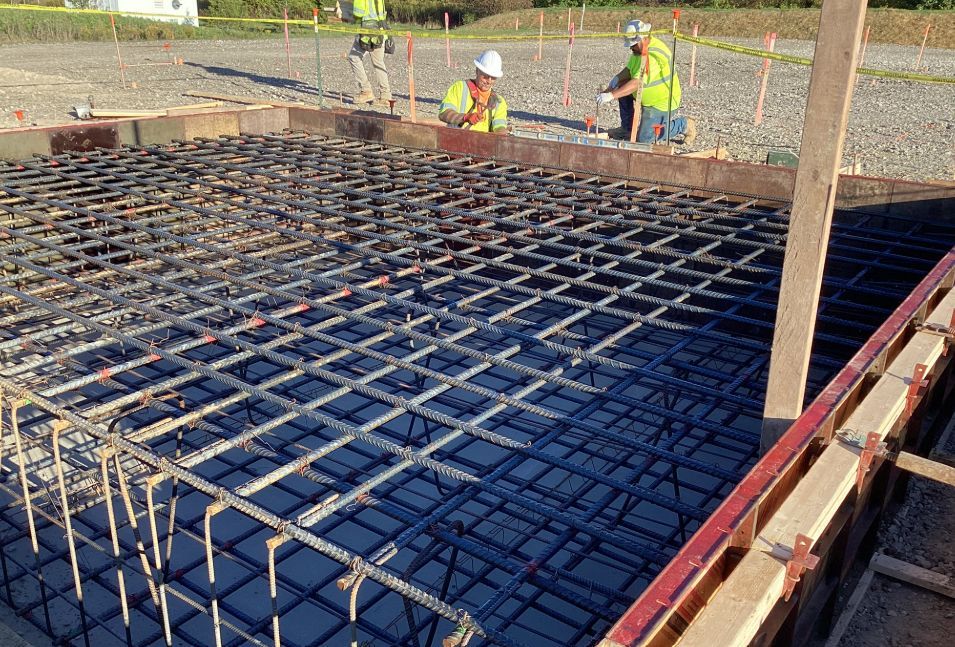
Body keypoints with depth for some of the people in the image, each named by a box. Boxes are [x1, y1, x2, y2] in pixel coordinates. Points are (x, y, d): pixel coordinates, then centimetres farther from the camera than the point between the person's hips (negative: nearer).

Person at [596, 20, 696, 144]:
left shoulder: (654, 54, -31)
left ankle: (684, 125, 9)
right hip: (647, 96, 9)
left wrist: (611, 95, -43)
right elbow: (629, 70, 10)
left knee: (644, 139, -8)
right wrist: (616, 79, -12)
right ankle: (627, 129, 14)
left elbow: (637, 83, -38)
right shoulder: (639, 47, 0)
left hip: (662, 102, -9)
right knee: (623, 87, 4)